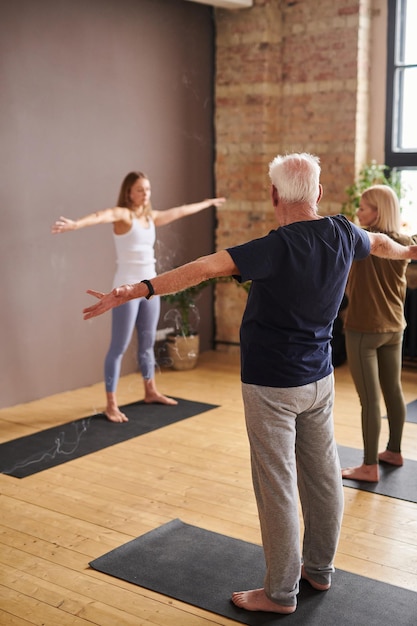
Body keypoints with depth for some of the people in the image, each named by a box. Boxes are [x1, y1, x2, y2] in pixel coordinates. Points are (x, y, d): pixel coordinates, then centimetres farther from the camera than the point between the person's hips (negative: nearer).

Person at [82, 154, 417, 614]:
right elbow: (380, 243, 22)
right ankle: (319, 568, 33)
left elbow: (203, 269, -31)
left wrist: (134, 292, -33)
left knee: (277, 488, 3)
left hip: (272, 385, -7)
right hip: (319, 380, 7)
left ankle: (281, 592, 15)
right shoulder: (343, 234, -1)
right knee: (322, 477, 16)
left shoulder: (277, 249, -22)